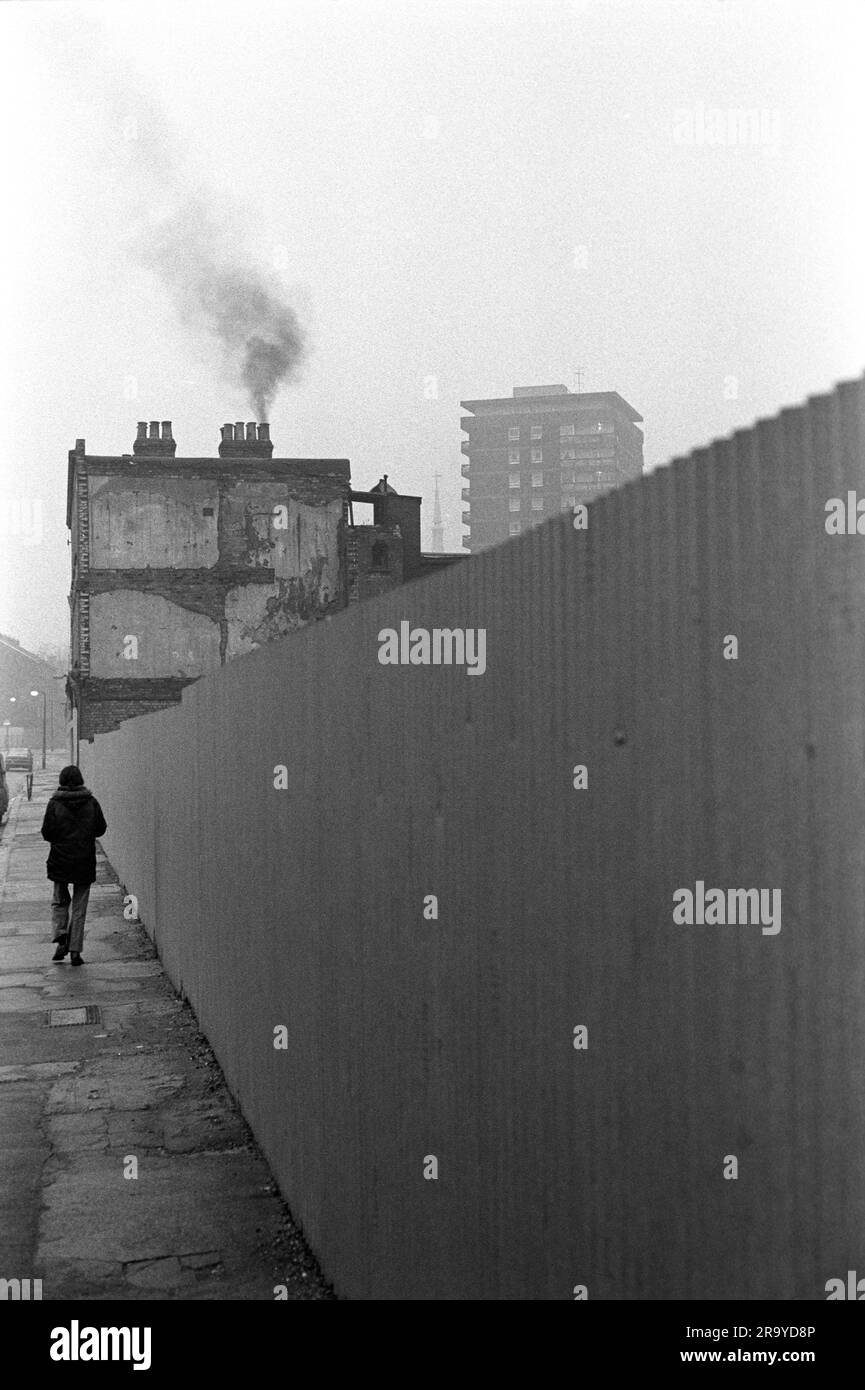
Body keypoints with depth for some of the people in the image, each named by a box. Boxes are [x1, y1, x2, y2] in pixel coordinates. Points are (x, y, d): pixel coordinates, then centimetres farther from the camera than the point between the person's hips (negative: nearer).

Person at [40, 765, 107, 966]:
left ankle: (61, 940, -2)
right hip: (85, 862, 1)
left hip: (60, 861, -1)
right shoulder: (91, 803, -4)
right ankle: (75, 951, 4)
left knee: (59, 901, 17)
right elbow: (101, 829, 2)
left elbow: (47, 833, -7)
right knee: (79, 907, 8)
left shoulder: (55, 804, -8)